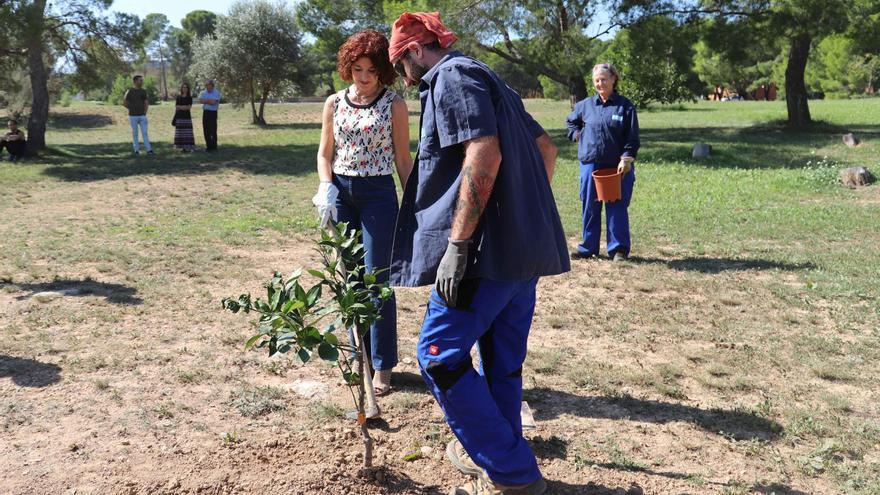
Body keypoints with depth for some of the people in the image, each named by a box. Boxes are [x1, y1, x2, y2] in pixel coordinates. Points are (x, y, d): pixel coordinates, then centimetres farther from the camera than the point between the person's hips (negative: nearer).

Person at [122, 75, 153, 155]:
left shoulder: (143, 91, 7)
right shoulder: (129, 91, -5)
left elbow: (146, 103, 10)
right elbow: (124, 103, -2)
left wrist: (144, 112, -1)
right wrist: (133, 109, 5)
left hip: (142, 116, 3)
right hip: (133, 116, -2)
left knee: (145, 133, -3)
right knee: (135, 133, 4)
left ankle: (148, 149, -5)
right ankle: (136, 150, 11)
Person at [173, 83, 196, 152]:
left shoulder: (189, 97, 4)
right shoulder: (178, 96, 11)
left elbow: (189, 107, -6)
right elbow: (176, 107, 10)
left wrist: (180, 107, -9)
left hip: (187, 116, -3)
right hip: (179, 116, 3)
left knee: (187, 132, -8)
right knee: (180, 132, 0)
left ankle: (188, 147, -6)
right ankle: (182, 147, 5)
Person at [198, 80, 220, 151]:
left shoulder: (217, 93, -2)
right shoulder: (203, 93, 13)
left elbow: (213, 102, -15)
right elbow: (200, 100, -3)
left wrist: (205, 101, -3)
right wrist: (209, 101, -11)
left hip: (213, 113, -5)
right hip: (205, 112, 5)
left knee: (213, 130, -6)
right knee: (206, 130, 5)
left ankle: (214, 146, 1)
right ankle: (208, 146, 13)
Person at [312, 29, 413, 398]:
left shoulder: (394, 105, -3)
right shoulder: (334, 103, 6)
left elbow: (403, 160, 0)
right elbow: (325, 154, 11)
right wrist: (326, 189, -7)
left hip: (378, 193, -4)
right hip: (341, 192, 4)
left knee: (377, 280, -4)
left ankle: (382, 365, 8)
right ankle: (359, 356, 23)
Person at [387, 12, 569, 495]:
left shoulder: (452, 77, -7)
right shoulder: (488, 80, 22)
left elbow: (484, 155, -22)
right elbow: (545, 147, 25)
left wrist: (456, 244, -22)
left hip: (487, 249, -10)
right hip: (525, 247, 10)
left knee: (440, 355, -4)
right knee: (502, 358, 16)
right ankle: (493, 453, 29)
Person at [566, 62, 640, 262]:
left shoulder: (625, 106, -1)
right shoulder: (585, 105, 7)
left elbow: (632, 138, -2)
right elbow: (571, 121, 27)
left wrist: (626, 159, -13)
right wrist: (577, 135, 10)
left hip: (617, 167, -2)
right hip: (591, 165, 3)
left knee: (617, 208, 1)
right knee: (589, 207, 8)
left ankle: (618, 249, 10)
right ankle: (588, 247, 19)